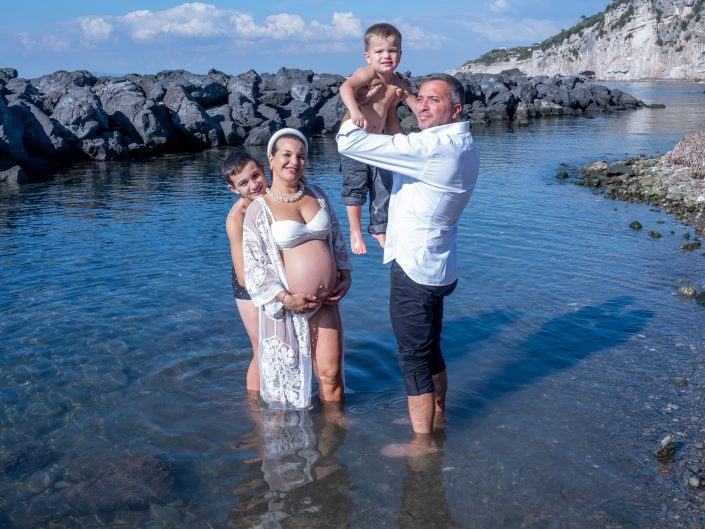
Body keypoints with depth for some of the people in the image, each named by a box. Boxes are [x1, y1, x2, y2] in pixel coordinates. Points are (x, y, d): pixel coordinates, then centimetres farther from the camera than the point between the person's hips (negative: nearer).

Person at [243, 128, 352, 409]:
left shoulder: (317, 195, 9)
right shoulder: (259, 209, -6)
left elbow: (337, 239, 18)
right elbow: (254, 265, -9)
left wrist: (345, 275, 7)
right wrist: (285, 298, -17)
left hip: (326, 302, 4)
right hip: (289, 306, -3)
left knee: (330, 374, 6)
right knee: (289, 378, 11)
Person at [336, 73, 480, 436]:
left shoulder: (432, 147, -24)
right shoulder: (462, 146, 7)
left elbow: (348, 143, -24)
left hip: (414, 270, -10)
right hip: (437, 268, 10)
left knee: (414, 359, 2)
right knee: (430, 351, 23)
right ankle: (436, 419, 40)